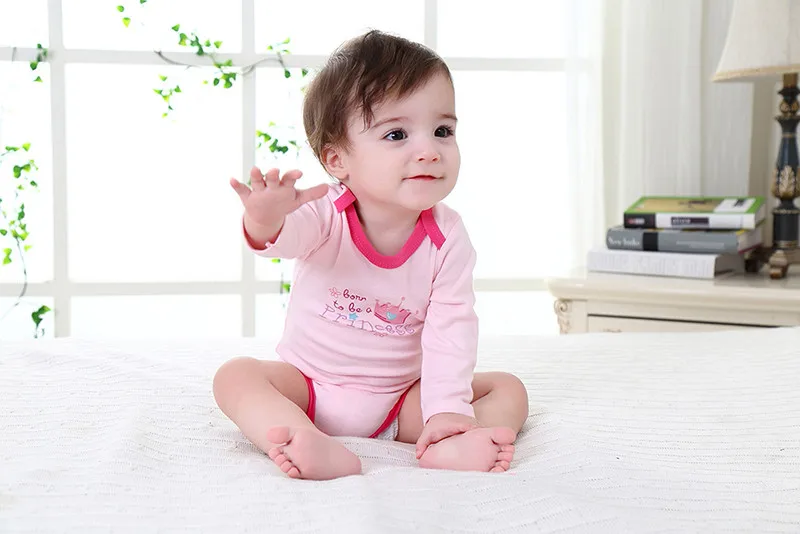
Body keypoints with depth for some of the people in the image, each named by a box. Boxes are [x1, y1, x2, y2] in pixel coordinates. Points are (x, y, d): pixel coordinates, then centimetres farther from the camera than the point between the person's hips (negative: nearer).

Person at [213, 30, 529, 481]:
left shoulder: (447, 237, -12)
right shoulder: (326, 214, -18)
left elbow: (450, 328, -16)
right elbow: (287, 236, -39)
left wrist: (447, 408, -27)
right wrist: (265, 222, -64)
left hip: (401, 401, 1)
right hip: (309, 387, -1)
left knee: (509, 391, -13)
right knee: (236, 376, -24)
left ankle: (449, 449, -43)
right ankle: (319, 449, -47)